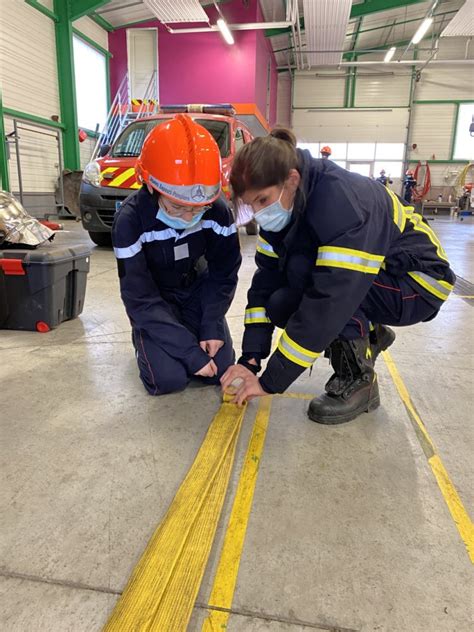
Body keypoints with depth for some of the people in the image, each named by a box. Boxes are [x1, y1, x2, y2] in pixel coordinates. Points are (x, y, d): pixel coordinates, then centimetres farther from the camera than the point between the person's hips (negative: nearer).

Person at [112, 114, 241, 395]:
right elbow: (141, 300, -27)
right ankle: (146, 339, 14)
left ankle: (177, 334, 21)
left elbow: (224, 274, -8)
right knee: (169, 378, -19)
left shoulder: (217, 211, -21)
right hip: (152, 298, -2)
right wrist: (190, 352, -30)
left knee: (221, 369, -8)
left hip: (197, 290, 3)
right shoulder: (131, 220, -29)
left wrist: (212, 326, -20)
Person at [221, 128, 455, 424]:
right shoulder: (286, 205, -8)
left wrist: (271, 381, -31)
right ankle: (368, 336, 12)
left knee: (302, 270, -30)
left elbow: (330, 300, -37)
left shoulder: (342, 203, -33)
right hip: (361, 280, 8)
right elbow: (267, 278, -9)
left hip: (417, 282, -7)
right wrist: (250, 359, -17)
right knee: (281, 306, -10)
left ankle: (358, 380, -13)